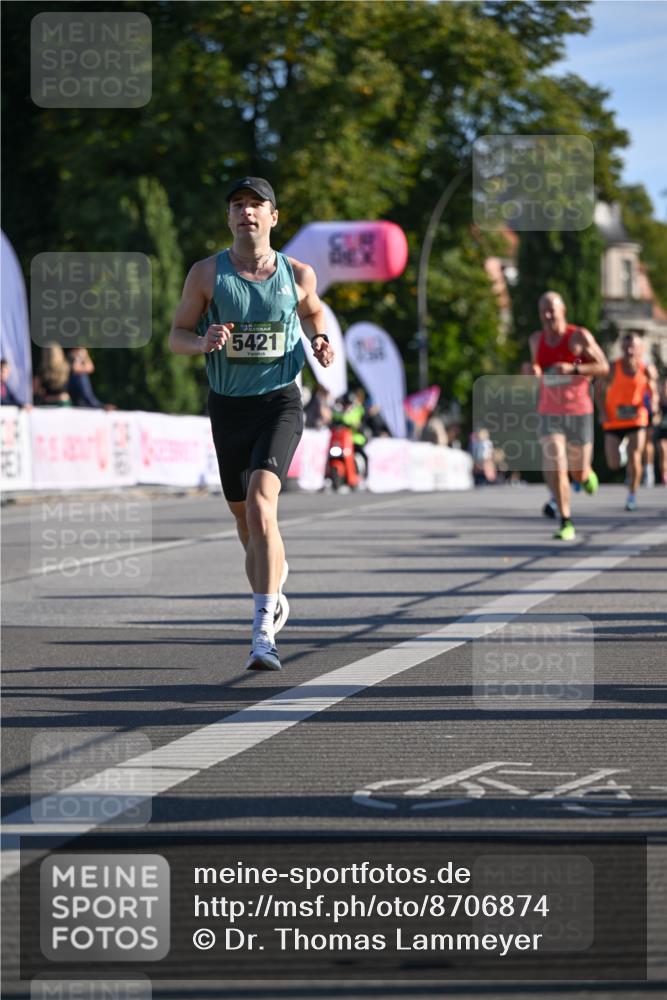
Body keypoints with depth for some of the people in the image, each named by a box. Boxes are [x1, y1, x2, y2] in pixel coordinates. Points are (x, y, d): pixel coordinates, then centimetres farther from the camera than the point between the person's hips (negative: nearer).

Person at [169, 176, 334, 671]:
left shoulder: (298, 274, 2)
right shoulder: (207, 273, 0)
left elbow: (313, 312, 23)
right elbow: (177, 335, 6)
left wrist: (320, 342, 1)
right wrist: (203, 342, -16)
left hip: (280, 402, -2)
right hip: (229, 405, 2)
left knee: (261, 504, -23)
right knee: (246, 520, 12)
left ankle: (264, 631, -26)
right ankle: (274, 598, 41)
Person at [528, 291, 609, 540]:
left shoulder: (579, 336, -9)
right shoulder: (536, 339, 4)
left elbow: (603, 367, -9)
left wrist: (572, 369, -24)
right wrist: (534, 370, -2)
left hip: (578, 413, -2)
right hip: (549, 415, 2)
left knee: (579, 475, 7)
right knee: (554, 468, -19)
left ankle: (587, 474, 47)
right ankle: (566, 524, -10)